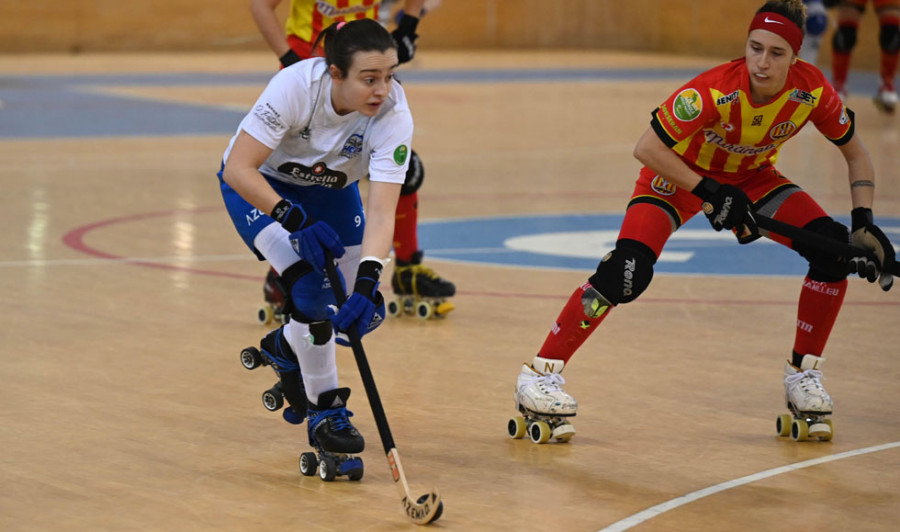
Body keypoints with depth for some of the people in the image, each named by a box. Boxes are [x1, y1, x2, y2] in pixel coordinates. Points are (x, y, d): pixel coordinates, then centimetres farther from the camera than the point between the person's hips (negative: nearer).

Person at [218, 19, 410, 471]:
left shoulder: (393, 113, -30)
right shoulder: (297, 85, -37)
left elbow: (380, 210, -35)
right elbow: (238, 170, -34)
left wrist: (366, 280, -48)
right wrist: (296, 222, -42)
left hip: (332, 191, 4)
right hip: (257, 185, -4)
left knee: (367, 310, -4)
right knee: (310, 286, -24)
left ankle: (286, 347, 26)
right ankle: (325, 413, -8)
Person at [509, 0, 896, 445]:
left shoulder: (812, 91, -23)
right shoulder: (715, 90, -36)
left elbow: (855, 153, -6)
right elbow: (646, 148, -30)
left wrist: (864, 222, -16)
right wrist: (710, 193, -32)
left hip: (751, 177, 4)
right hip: (679, 174, -4)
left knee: (834, 250, -14)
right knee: (628, 271, -25)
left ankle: (802, 375, 4)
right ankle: (538, 376, -16)